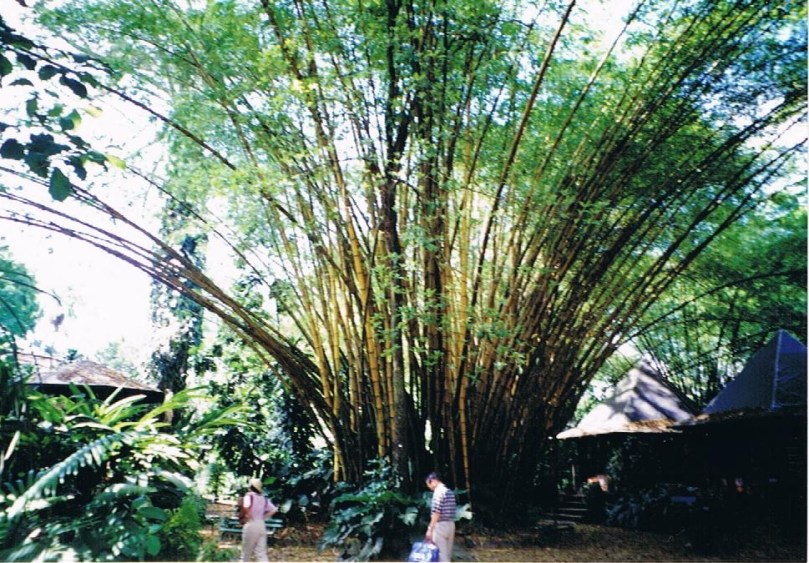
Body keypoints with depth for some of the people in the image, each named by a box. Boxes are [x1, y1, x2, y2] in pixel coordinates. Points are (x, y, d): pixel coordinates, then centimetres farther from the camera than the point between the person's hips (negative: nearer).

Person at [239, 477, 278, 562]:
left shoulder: (249, 496, -10)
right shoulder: (264, 498, 11)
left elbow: (246, 507, -31)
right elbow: (274, 509, 12)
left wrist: (247, 516, -14)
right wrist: (263, 517, 12)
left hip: (251, 525, -6)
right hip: (261, 525, 6)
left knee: (246, 552, 11)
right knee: (261, 553, 5)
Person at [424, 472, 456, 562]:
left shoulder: (438, 492, -14)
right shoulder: (450, 492, 13)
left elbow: (436, 513, -19)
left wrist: (430, 529, -17)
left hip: (441, 525, -9)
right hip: (451, 525, 9)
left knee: (441, 554, -3)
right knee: (447, 553, 14)